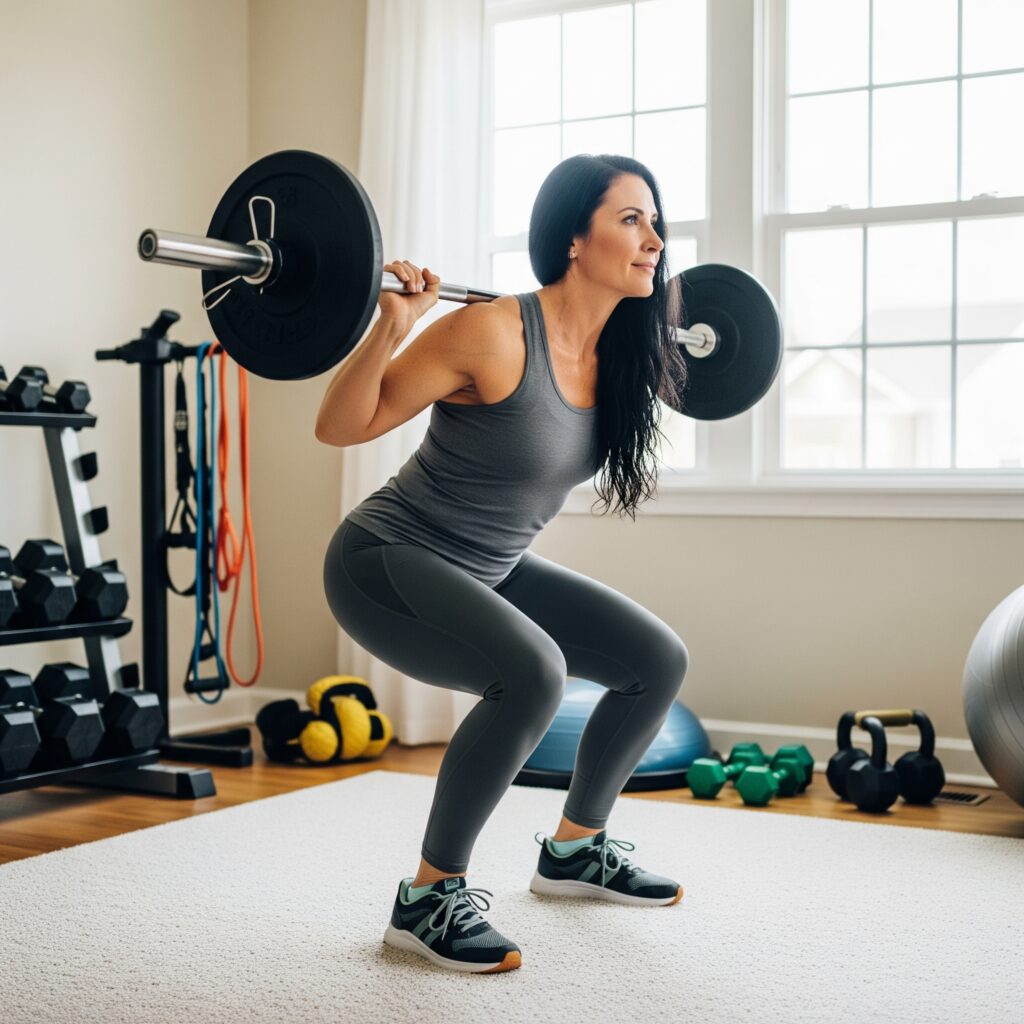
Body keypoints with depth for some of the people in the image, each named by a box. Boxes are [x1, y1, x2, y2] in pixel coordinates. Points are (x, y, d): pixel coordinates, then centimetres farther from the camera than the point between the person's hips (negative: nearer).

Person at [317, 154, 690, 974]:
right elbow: (338, 427, -18)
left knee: (659, 661, 5)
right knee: (532, 674, -32)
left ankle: (575, 849, 23)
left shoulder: (615, 352, -3)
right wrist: (389, 329, -33)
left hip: (491, 569, 8)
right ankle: (430, 896, -13)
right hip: (389, 563, -8)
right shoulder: (493, 335, -26)